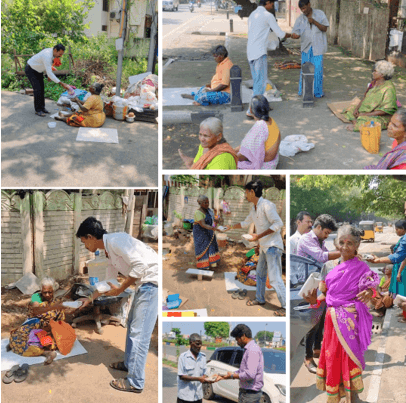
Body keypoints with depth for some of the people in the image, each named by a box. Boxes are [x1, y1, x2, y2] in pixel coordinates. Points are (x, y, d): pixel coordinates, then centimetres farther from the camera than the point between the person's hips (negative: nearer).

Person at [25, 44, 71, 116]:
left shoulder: (51, 51, -8)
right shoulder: (47, 56, -37)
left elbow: (49, 64, 12)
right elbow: (49, 73, -40)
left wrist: (49, 75, 8)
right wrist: (61, 83, -41)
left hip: (38, 70, 9)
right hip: (30, 70, -9)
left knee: (41, 89, 8)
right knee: (37, 89, -12)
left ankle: (42, 107, 15)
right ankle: (38, 110, -4)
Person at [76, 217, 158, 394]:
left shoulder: (115, 240, -15)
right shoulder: (109, 250, 16)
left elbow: (139, 266, -23)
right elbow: (108, 280, 29)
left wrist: (120, 289, -13)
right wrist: (90, 299, 36)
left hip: (152, 280, -10)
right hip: (146, 284, 10)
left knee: (139, 332, -5)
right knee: (132, 324, 23)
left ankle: (135, 382, 4)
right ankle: (129, 363, 39)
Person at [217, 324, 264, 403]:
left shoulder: (253, 350, -18)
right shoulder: (248, 349, 16)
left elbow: (250, 374, -26)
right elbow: (242, 371, 22)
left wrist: (232, 376, -12)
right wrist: (224, 376, 16)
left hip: (250, 395, -10)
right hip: (245, 392, 10)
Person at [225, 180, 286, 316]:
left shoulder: (266, 205, -17)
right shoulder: (254, 208, 13)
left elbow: (278, 223, -23)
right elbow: (245, 223, 30)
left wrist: (259, 236, -23)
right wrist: (231, 227, 36)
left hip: (272, 246, -10)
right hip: (264, 247, 10)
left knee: (274, 278, -10)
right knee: (260, 274, 20)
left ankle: (286, 307, -3)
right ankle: (260, 299, 35)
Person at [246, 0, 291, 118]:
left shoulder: (252, 15, 18)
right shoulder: (268, 15, -7)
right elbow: (280, 33, -3)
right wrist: (291, 35, 16)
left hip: (250, 52, 9)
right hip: (259, 53, -9)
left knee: (257, 81, 16)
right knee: (261, 82, -7)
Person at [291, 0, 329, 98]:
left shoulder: (320, 14, -2)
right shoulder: (300, 18, 1)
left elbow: (324, 28, -6)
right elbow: (296, 33, -2)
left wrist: (314, 22, -21)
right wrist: (294, 35, -27)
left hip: (318, 47, -2)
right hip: (306, 47, 2)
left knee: (317, 69, 0)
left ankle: (317, 91, 11)